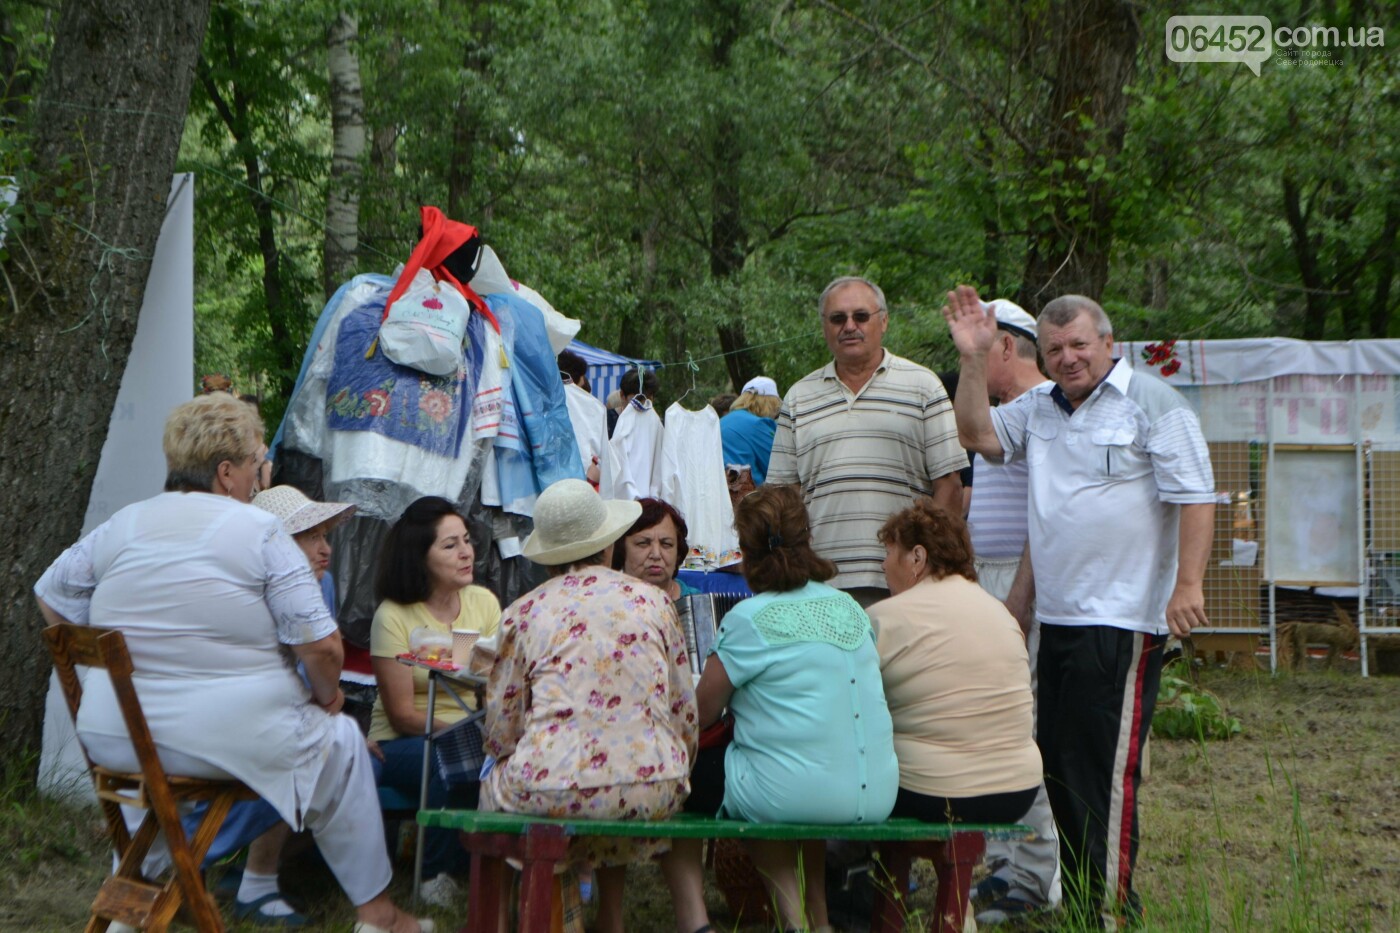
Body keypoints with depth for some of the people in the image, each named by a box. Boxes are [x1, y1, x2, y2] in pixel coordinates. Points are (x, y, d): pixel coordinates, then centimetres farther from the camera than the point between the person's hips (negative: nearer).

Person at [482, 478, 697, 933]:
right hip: (650, 795, 3)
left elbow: (501, 729, 4)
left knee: (492, 785, 27)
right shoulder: (653, 603, 9)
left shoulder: (524, 613, 4)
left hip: (550, 793, -2)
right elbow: (686, 714, 12)